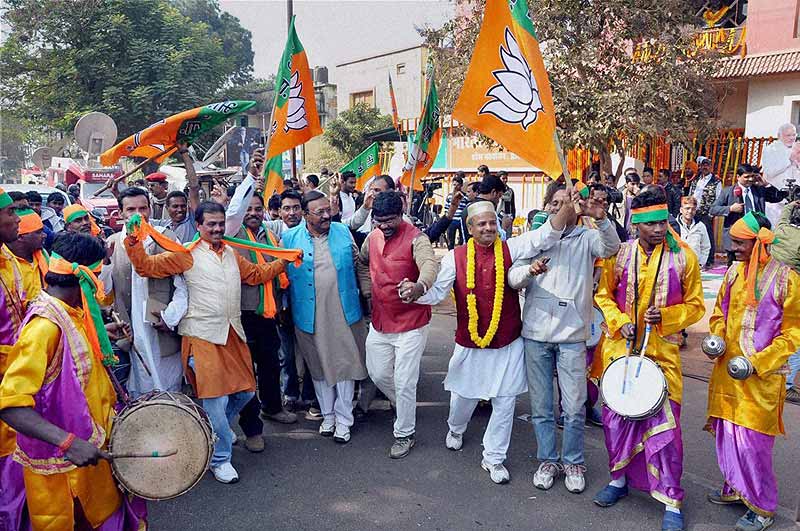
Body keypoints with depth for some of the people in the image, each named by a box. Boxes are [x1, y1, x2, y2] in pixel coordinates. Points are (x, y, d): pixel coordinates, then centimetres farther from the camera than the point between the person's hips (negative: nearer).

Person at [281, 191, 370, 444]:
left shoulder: (343, 232, 3)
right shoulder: (289, 238, -3)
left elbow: (359, 266, 10)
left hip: (344, 314, 1)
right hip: (310, 317, 0)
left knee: (345, 365, 5)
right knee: (319, 367, 13)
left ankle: (343, 419, 19)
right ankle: (328, 415, 30)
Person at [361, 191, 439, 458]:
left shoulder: (416, 238, -18)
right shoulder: (373, 237, 2)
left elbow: (430, 264, -39)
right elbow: (362, 260, 24)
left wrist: (420, 286, -61)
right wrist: (366, 287, 11)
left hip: (411, 325, -6)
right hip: (380, 322, 6)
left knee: (404, 383, 1)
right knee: (378, 374, 17)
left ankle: (405, 434, 23)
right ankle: (404, 406, 46)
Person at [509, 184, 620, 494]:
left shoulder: (587, 238, 5)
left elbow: (611, 247, -17)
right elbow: (513, 278, 0)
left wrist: (601, 219, -35)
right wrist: (529, 270, -23)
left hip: (572, 335, -2)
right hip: (536, 333, 2)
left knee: (574, 407, 3)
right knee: (540, 406, 10)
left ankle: (573, 462, 23)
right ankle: (548, 460, 27)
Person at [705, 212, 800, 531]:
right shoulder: (733, 272, 4)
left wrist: (757, 362, -17)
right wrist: (716, 337, -3)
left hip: (761, 375, -5)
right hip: (727, 370, 5)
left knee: (752, 442, 0)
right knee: (727, 433, 15)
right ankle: (735, 487, 36)